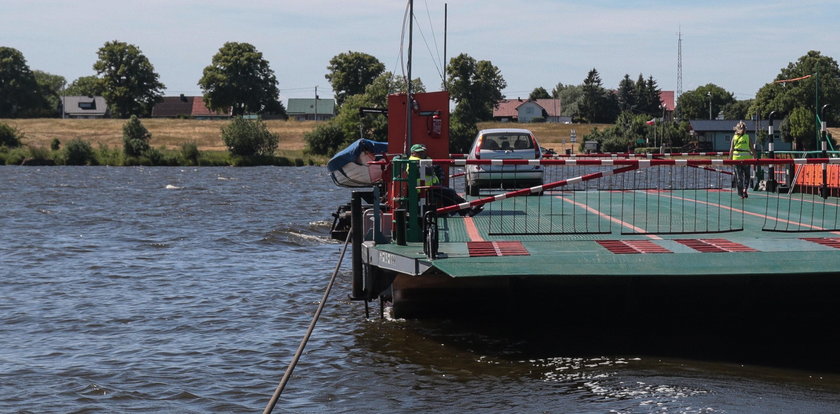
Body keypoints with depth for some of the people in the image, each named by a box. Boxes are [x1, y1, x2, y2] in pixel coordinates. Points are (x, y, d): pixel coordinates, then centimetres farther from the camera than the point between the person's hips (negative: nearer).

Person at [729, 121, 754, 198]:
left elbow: (731, 149, 1)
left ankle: (741, 193, 6)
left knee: (738, 176, 7)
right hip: (746, 158, -1)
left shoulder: (734, 137, 3)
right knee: (746, 175, 10)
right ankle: (745, 189, -12)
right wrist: (754, 157, 6)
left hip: (736, 158, 1)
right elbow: (752, 149, 0)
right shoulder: (747, 137, 1)